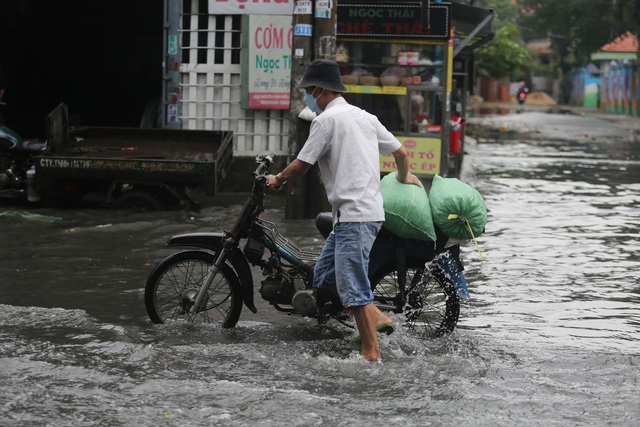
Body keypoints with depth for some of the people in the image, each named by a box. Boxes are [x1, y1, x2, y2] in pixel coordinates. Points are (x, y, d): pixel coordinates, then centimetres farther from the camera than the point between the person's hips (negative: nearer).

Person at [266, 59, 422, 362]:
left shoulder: (326, 119, -7)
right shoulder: (365, 117, 18)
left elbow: (301, 166, -6)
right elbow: (401, 153, 24)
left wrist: (277, 180, 14)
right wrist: (404, 178, 45)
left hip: (353, 216, -9)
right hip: (372, 210, 10)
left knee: (352, 286, -9)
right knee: (324, 277, 14)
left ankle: (371, 353, -9)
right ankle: (377, 318, 11)